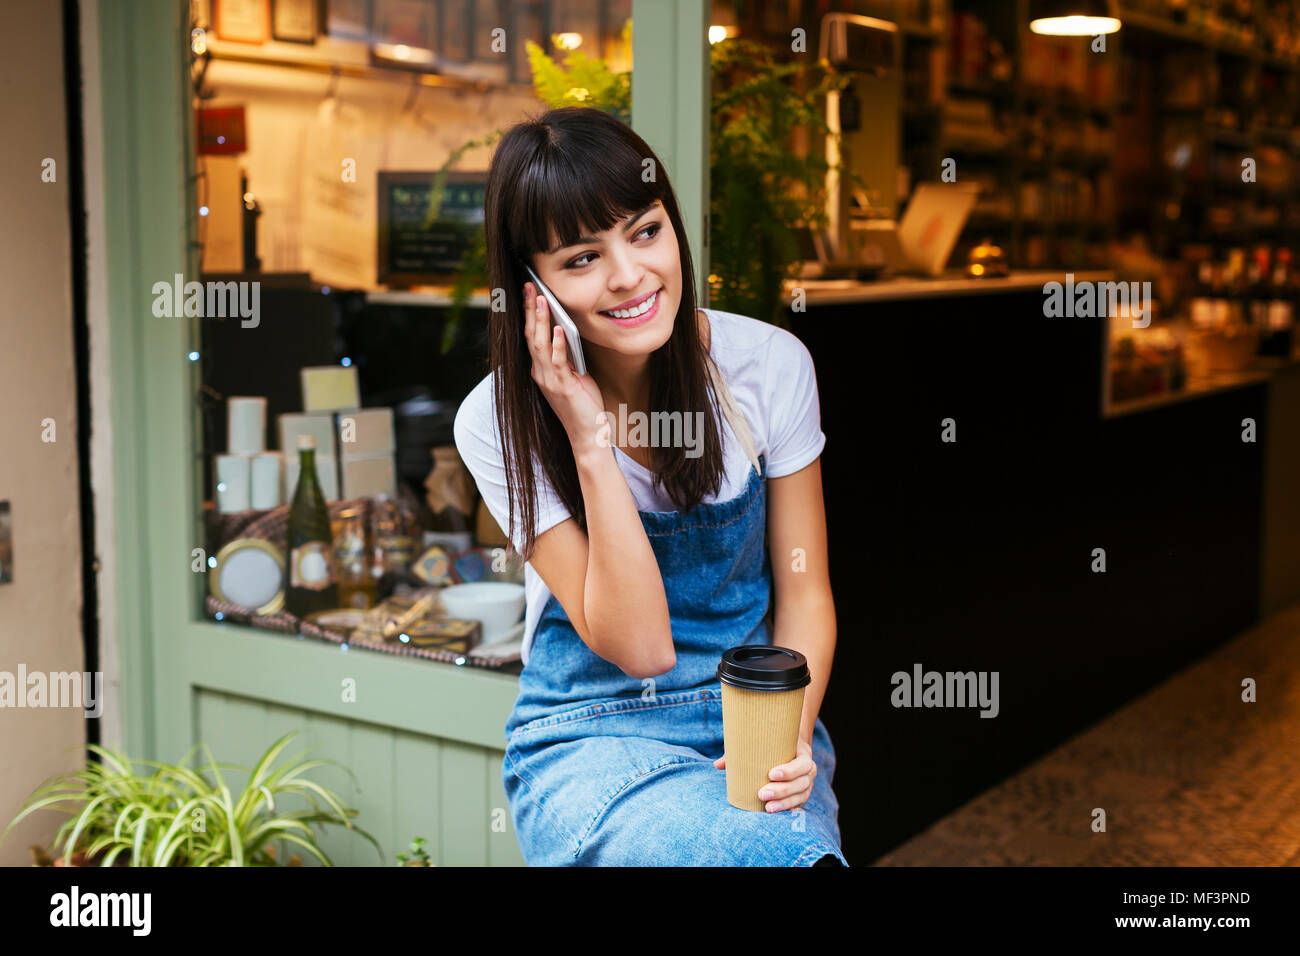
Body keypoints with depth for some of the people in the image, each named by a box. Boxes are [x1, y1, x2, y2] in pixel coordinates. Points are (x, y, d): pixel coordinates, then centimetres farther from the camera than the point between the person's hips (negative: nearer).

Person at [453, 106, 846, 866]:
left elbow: (803, 591, 2)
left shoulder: (769, 363, -5)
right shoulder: (498, 423, -11)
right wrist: (590, 443, -23)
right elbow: (638, 646, -14)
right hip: (591, 739, -3)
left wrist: (791, 741, -15)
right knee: (787, 855, -31)